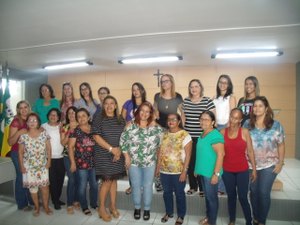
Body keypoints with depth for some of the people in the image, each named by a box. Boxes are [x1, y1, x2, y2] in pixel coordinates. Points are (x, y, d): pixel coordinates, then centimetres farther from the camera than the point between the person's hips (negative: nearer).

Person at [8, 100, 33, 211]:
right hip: (18, 153, -5)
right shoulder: (16, 122, -11)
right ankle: (22, 204, 16)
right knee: (21, 177, 0)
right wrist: (18, 133, -29)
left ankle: (32, 200, 27)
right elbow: (10, 142, -13)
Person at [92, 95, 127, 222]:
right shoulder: (98, 118, -5)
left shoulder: (120, 120, 7)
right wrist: (111, 148, -16)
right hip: (104, 154, -4)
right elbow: (96, 136, -12)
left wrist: (119, 150, -7)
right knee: (107, 181, -3)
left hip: (118, 154, 4)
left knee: (114, 180, 11)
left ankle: (113, 206, 26)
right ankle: (102, 208, 16)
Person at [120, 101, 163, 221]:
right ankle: (137, 208, 35)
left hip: (150, 163, 0)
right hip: (134, 162, 0)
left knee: (148, 186, 12)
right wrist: (127, 157, -6)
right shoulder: (131, 125, -7)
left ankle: (147, 209, 31)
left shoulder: (156, 127, -6)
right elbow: (123, 141, -4)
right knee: (136, 186, 14)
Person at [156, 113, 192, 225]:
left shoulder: (185, 135, -11)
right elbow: (160, 150, 10)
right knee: (167, 192, 18)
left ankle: (181, 216, 31)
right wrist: (158, 165, 6)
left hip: (178, 171, -4)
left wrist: (184, 171, -16)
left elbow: (188, 155, -13)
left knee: (179, 194, 11)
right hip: (164, 170, 5)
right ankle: (169, 212, 39)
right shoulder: (164, 134, 5)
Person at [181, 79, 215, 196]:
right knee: (190, 161, 7)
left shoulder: (208, 101, -3)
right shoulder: (185, 101, 9)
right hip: (188, 136, 4)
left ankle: (203, 188, 16)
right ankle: (193, 186, 24)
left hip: (203, 136, -3)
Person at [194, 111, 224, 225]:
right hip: (203, 171, 8)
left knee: (212, 197, 8)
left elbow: (220, 155, -22)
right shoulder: (203, 134, 8)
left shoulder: (216, 135, -19)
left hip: (211, 172, -8)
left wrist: (216, 174, -23)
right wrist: (197, 168, 18)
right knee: (207, 196, 21)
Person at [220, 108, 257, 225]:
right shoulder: (223, 132, -2)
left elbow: (250, 151, -3)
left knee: (243, 198, 1)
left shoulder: (245, 132, -7)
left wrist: (254, 169, -2)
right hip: (227, 171, 2)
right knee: (231, 196, 16)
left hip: (242, 170, -2)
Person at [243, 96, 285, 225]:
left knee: (264, 193, 2)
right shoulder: (247, 124, -1)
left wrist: (280, 163, -5)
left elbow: (281, 145, -1)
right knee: (254, 192, 13)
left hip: (269, 165, -2)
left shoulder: (276, 125, -5)